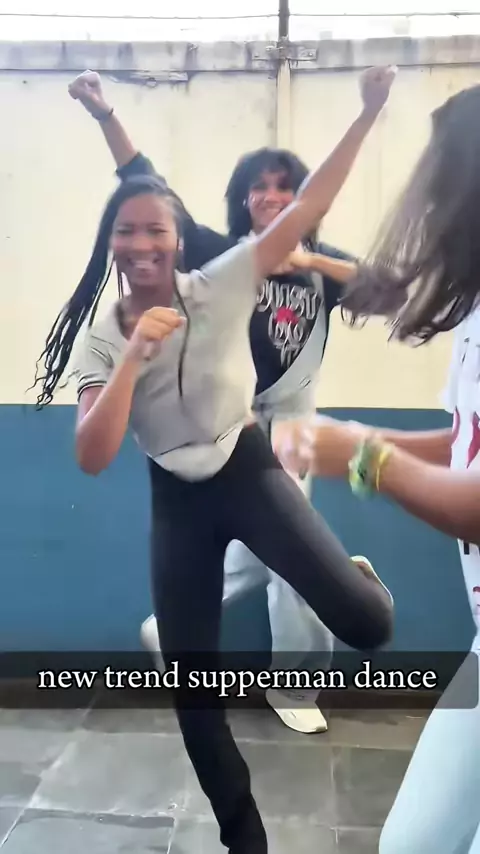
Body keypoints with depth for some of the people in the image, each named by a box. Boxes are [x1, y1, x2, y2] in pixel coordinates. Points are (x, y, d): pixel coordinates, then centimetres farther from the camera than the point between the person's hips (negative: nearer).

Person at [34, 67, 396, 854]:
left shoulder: (219, 288, -10)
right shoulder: (100, 339, -5)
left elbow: (305, 211, -13)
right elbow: (92, 459, -17)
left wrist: (368, 115, -18)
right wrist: (133, 357, -27)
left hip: (249, 470, -2)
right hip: (177, 499, 3)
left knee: (366, 624, -21)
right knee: (189, 681, 6)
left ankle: (362, 581, 21)